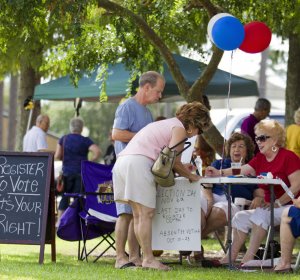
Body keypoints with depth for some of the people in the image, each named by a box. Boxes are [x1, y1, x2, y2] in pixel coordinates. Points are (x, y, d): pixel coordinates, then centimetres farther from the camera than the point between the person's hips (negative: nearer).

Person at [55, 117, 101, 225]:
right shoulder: (85, 141, -4)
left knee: (65, 197, 11)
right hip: (81, 173, -3)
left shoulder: (63, 139, 5)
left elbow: (57, 156, 2)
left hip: (67, 172, 3)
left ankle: (59, 220, 10)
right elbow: (97, 152, -17)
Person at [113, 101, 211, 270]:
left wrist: (183, 169, 21)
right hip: (138, 162, -10)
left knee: (138, 214, 10)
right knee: (147, 213, -9)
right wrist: (191, 176, 7)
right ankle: (148, 259, -11)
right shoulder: (179, 128, 1)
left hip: (122, 160, 10)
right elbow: (174, 162, -6)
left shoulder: (166, 124, 31)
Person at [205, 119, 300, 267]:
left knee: (260, 215, -29)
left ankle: (249, 257, -29)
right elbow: (241, 170, -2)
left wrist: (278, 203, -22)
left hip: (288, 206, -8)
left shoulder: (288, 157, -12)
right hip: (269, 207, 8)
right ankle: (231, 257, -8)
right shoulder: (260, 159, 12)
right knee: (241, 217, -3)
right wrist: (220, 173, -19)